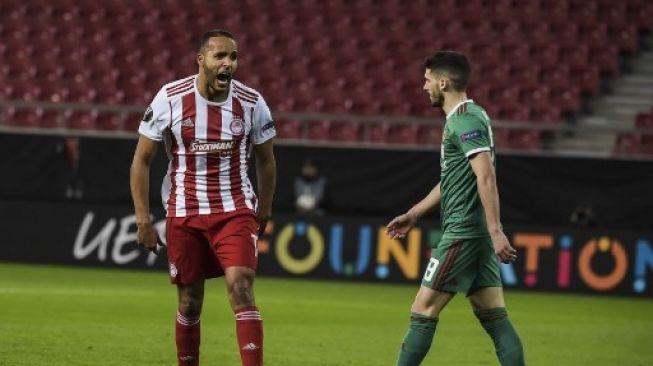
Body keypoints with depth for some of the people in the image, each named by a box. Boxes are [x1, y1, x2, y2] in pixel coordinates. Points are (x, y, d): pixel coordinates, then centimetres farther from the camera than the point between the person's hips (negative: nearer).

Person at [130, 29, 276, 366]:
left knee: (241, 291, -17)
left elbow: (265, 159, 12)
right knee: (190, 300, 7)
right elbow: (141, 160, -2)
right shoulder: (170, 98, -9)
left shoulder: (251, 103, -5)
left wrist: (264, 211, 15)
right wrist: (142, 218, -5)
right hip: (184, 213, 0)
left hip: (235, 211, 0)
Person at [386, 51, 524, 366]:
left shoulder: (466, 120, -13)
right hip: (476, 234, 10)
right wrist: (414, 214, 32)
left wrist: (495, 231, -29)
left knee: (423, 312, -3)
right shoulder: (461, 118, 17)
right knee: (494, 317, 5)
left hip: (462, 233, -10)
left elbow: (486, 177, -22)